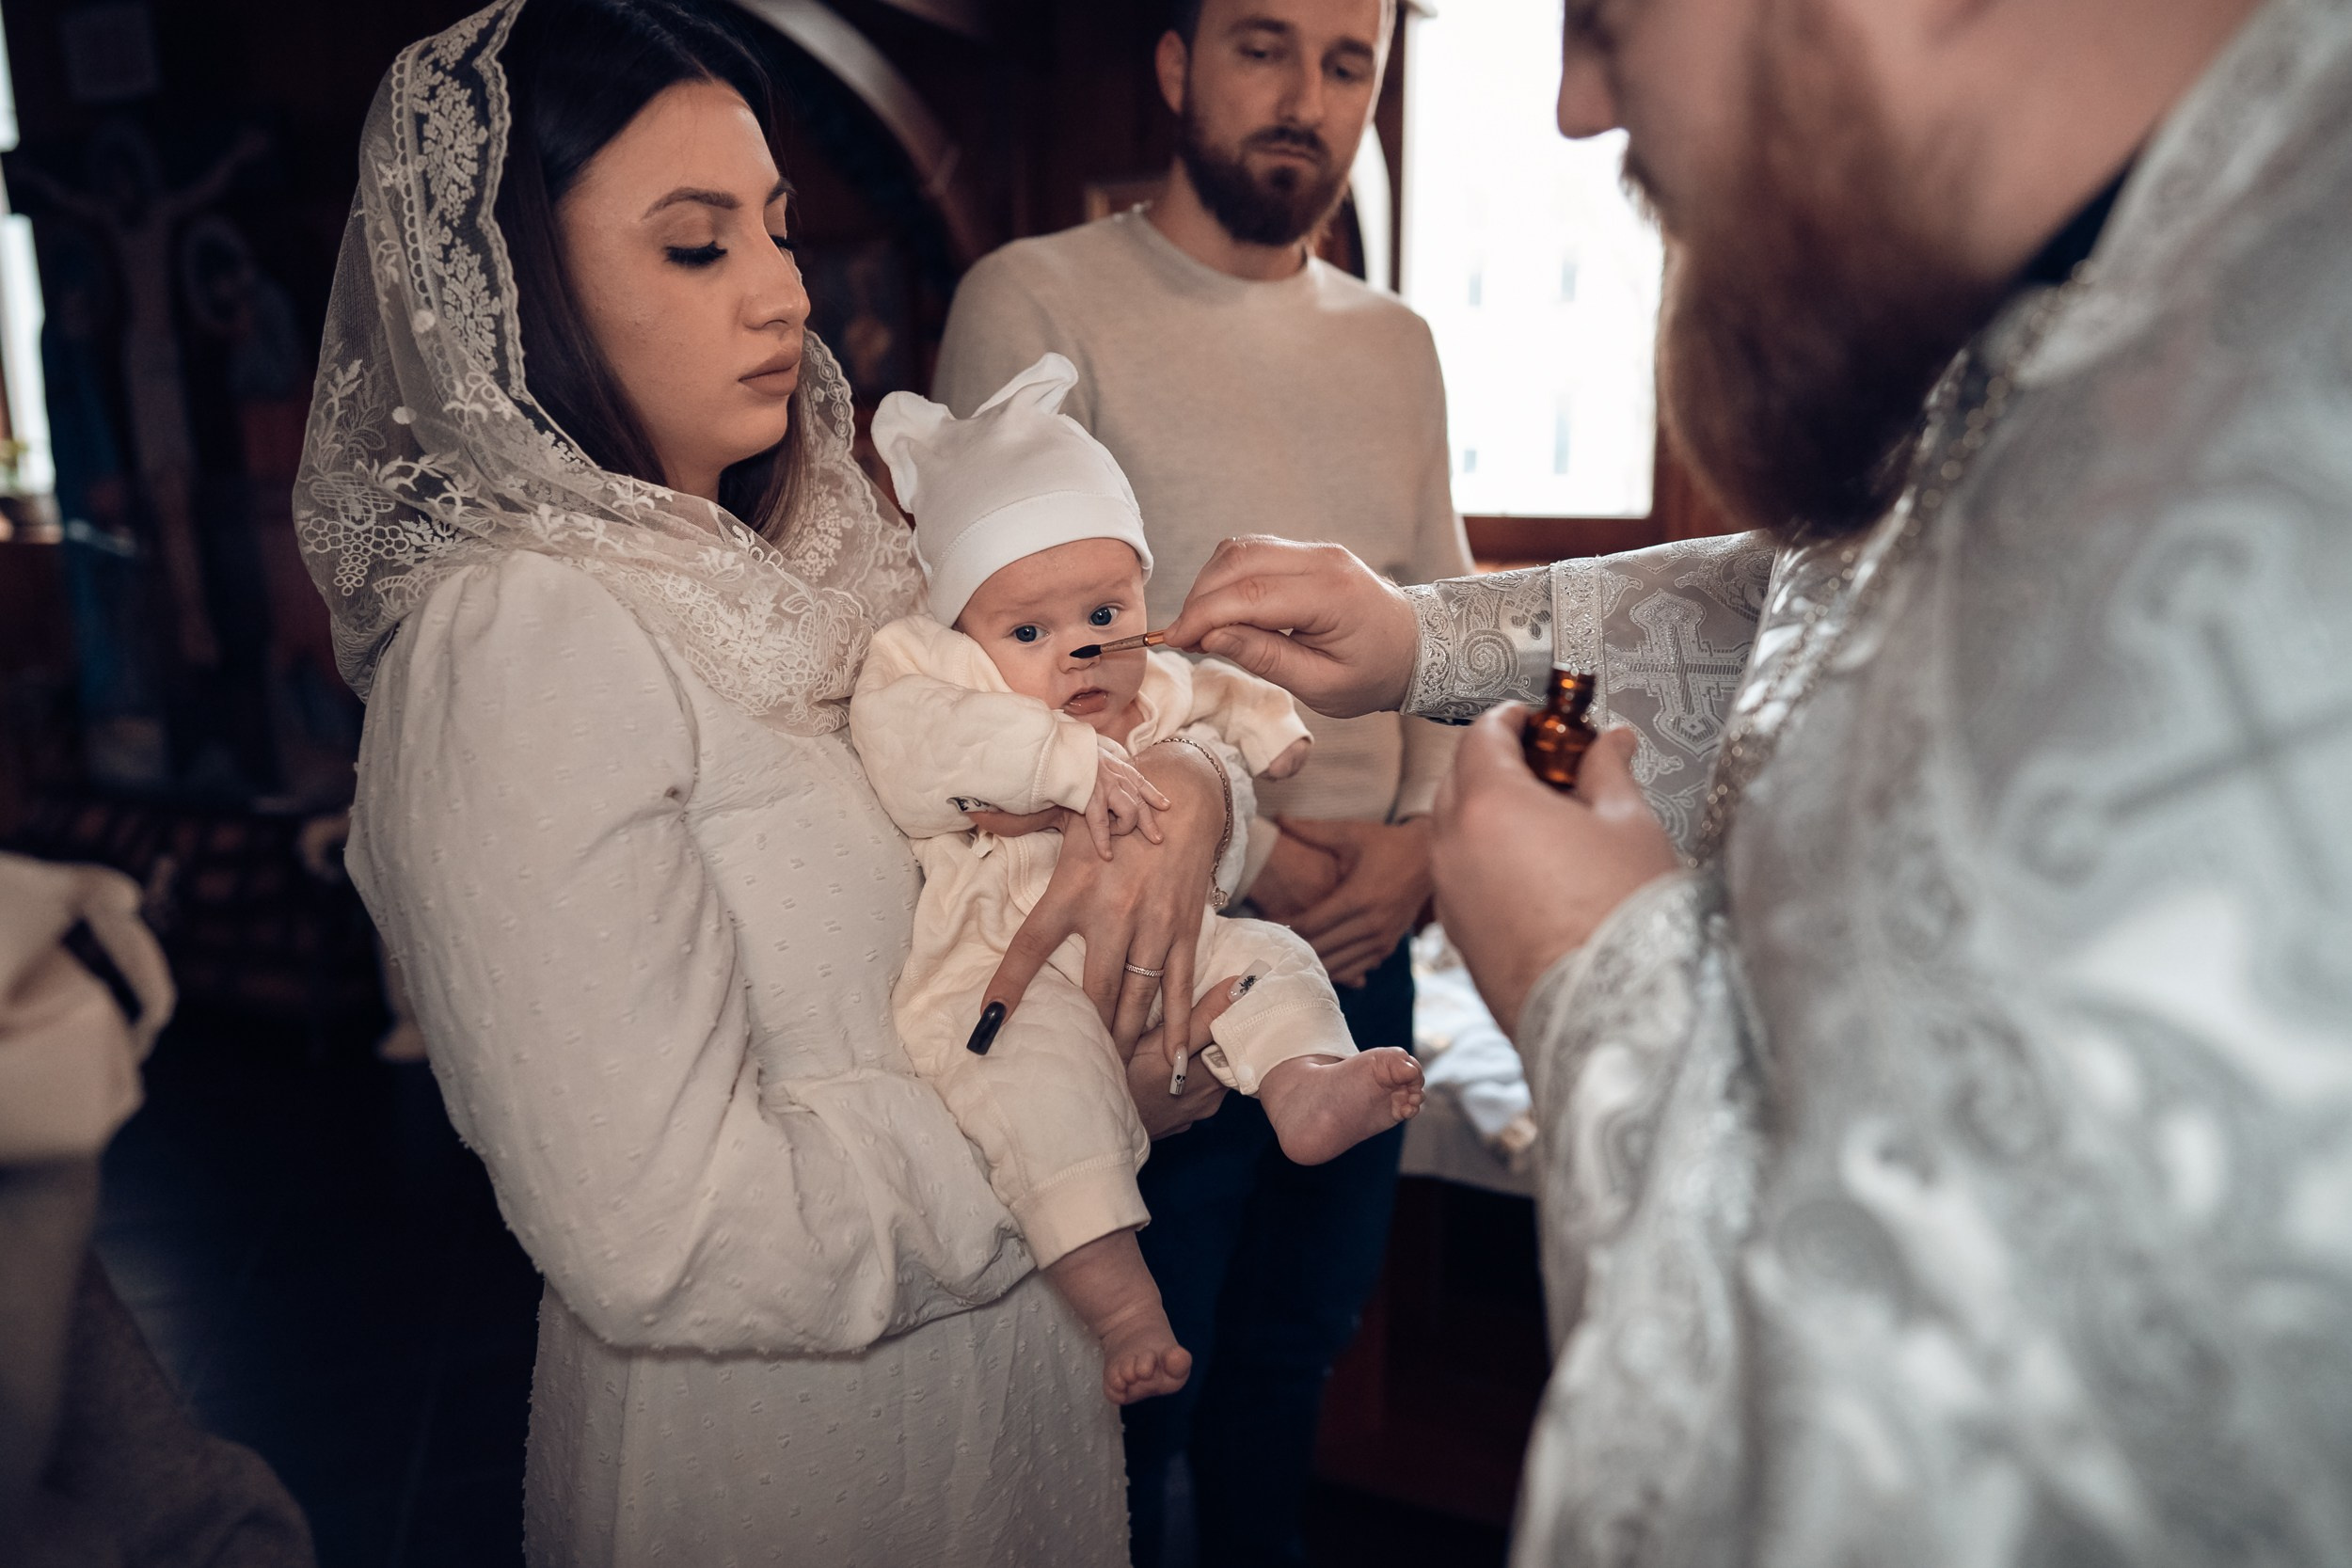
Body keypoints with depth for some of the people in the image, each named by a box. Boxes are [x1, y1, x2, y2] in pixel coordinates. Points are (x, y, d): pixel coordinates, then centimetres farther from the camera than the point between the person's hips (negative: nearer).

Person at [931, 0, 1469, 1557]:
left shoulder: (1398, 346, 12)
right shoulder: (1038, 299, -6)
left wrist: (1422, 834, -5)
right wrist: (1243, 854, -15)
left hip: (1366, 950, 6)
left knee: (1296, 1355, 20)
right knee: (1133, 1389, 10)